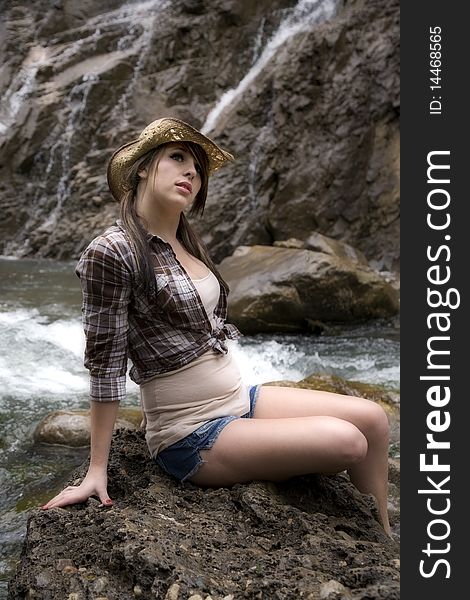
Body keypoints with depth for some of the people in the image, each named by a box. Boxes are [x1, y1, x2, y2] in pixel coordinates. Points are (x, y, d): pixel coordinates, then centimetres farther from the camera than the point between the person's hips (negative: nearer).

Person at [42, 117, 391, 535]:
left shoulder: (187, 242, 8)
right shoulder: (112, 252, -16)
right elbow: (105, 363, -16)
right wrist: (97, 470, -12)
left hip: (241, 400, 8)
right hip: (192, 438, -8)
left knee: (372, 419, -1)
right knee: (346, 441, -19)